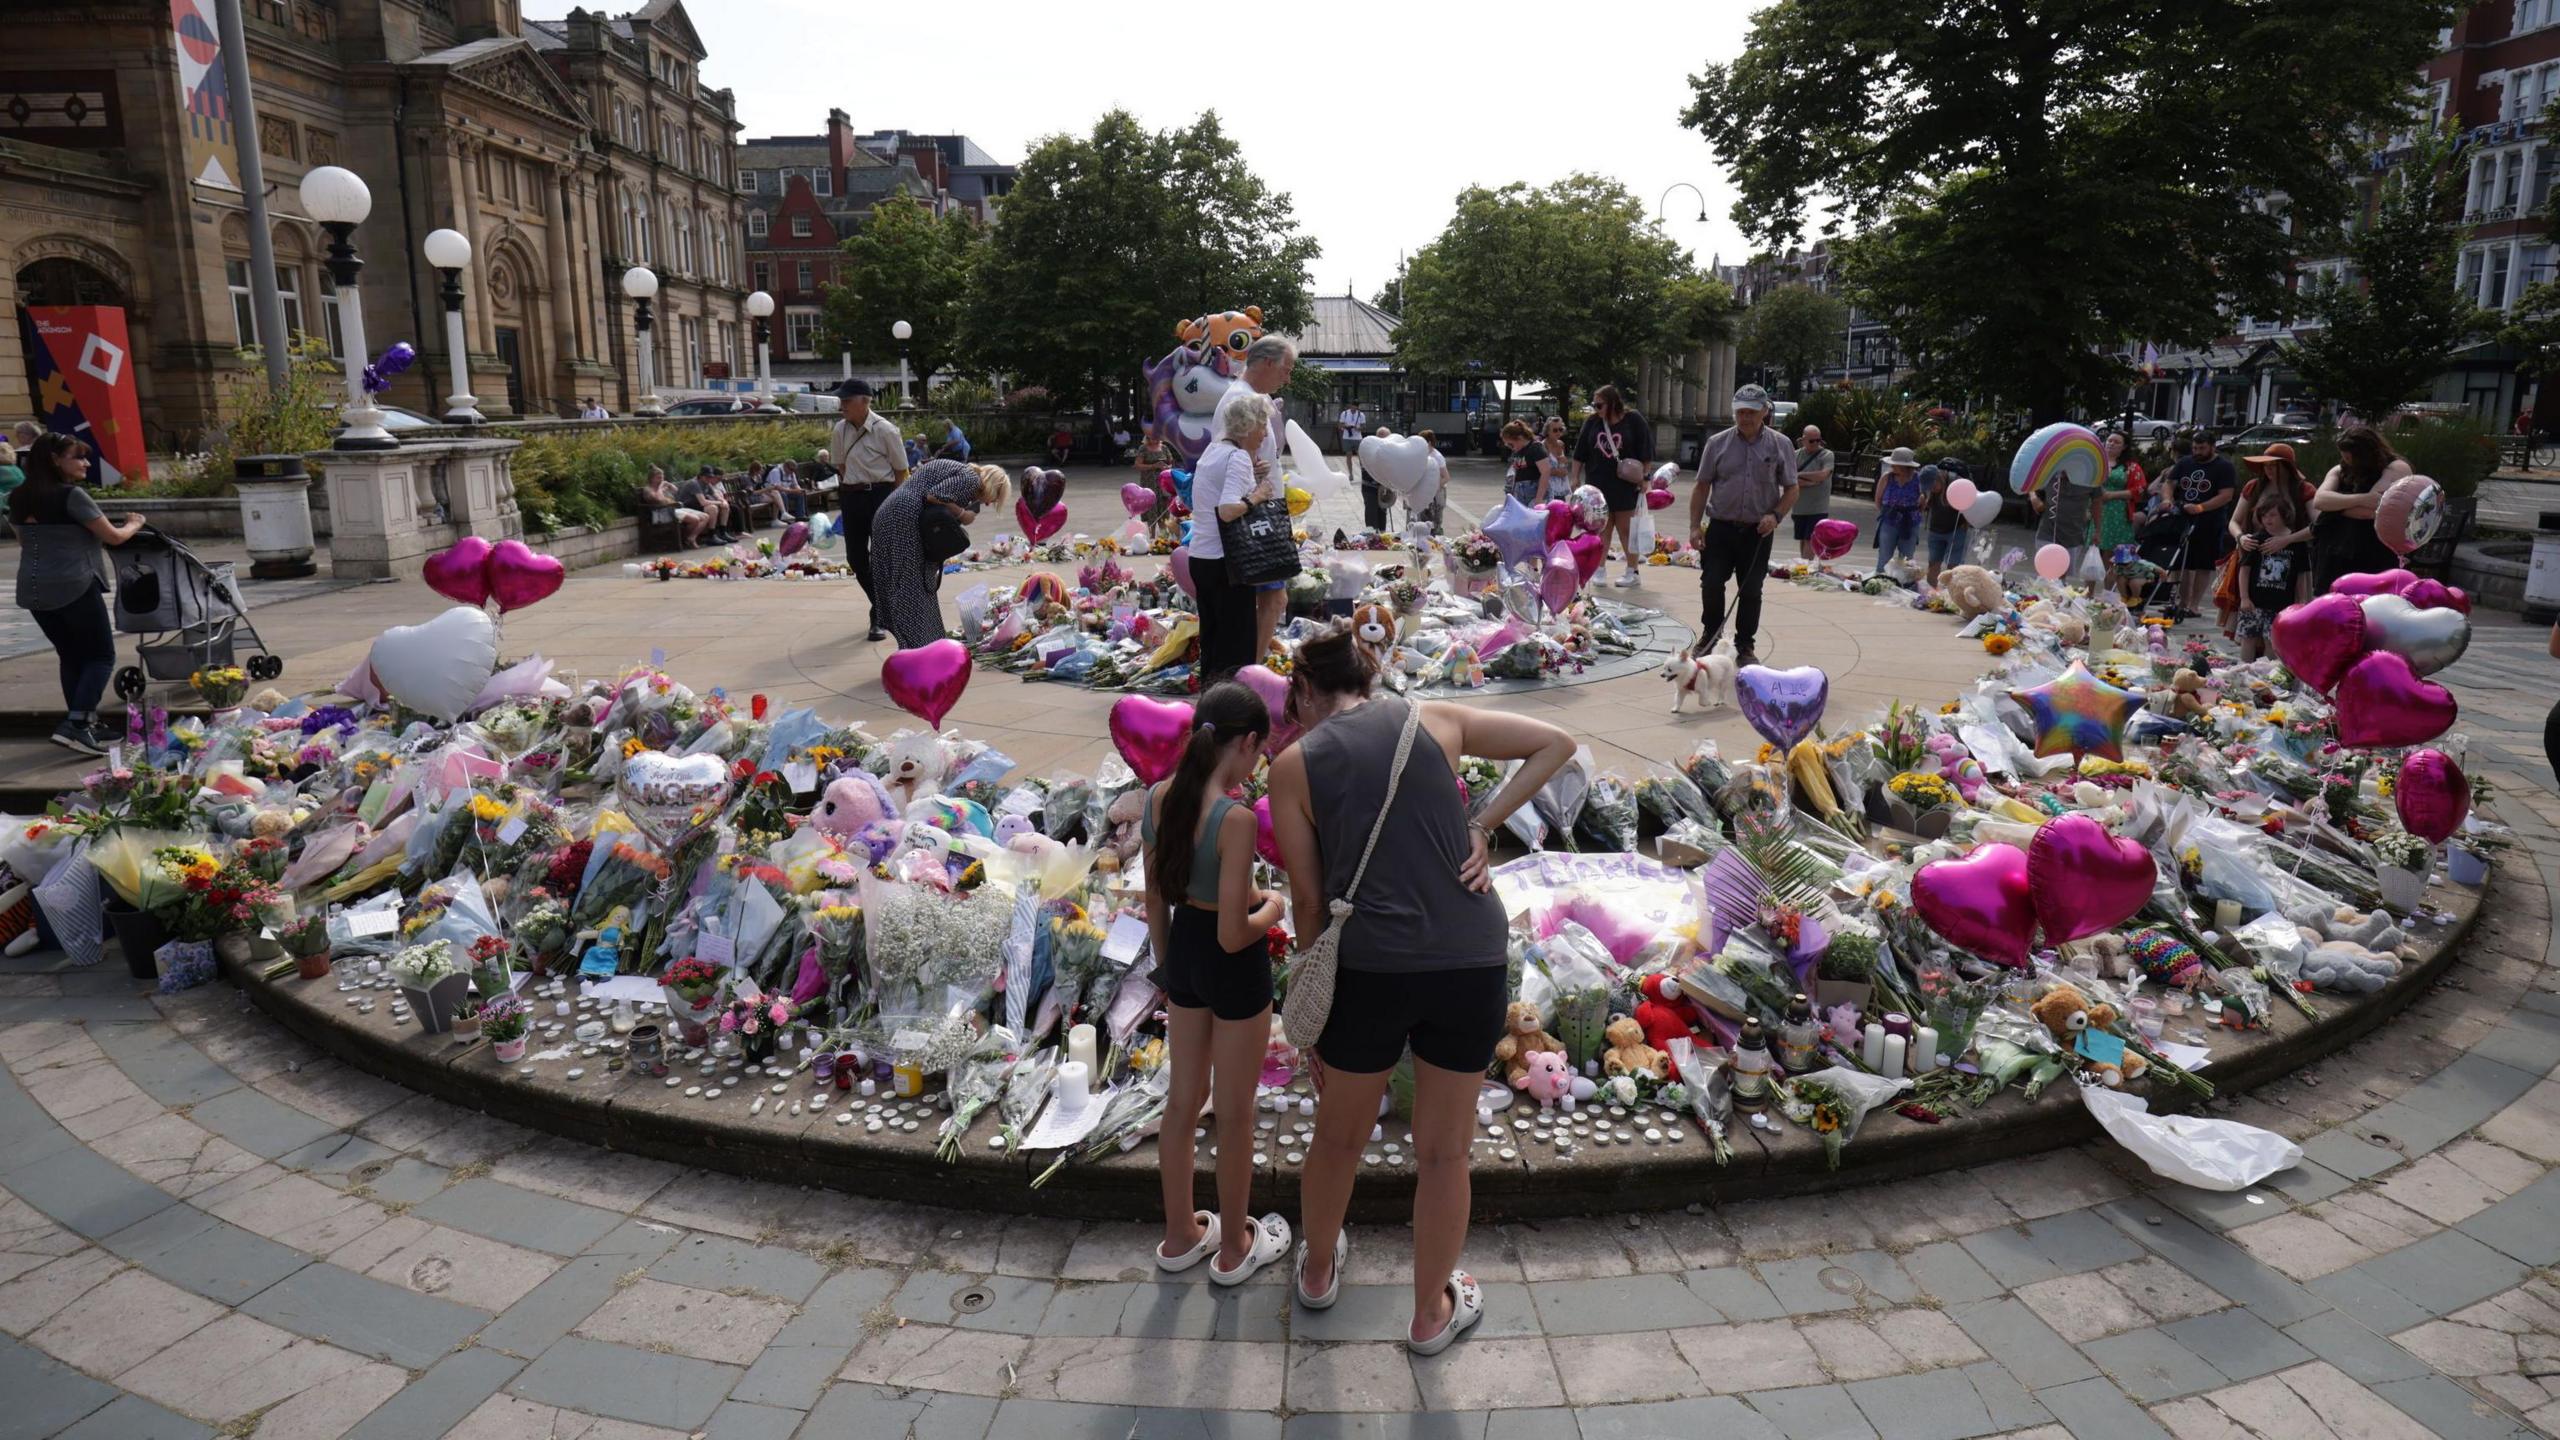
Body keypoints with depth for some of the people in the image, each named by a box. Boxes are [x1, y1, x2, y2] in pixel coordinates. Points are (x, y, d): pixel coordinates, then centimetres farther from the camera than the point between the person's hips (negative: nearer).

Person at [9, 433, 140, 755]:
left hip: (33, 591, 7)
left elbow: (24, 541, 23)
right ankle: (75, 724, -12)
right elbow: (114, 537, -7)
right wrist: (134, 524, 13)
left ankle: (84, 726, 19)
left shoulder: (19, 499, 11)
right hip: (74, 587, -7)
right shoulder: (71, 495, -12)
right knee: (101, 657, 1)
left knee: (71, 657, 17)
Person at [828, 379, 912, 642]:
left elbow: (901, 471, -7)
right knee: (855, 557, 8)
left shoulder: (885, 430, -13)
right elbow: (840, 465, 13)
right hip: (851, 496, 6)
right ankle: (882, 607, 28)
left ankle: (878, 619, 4)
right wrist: (850, 488, 5)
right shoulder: (840, 431, 2)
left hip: (881, 495, -6)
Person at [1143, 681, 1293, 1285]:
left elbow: (1156, 899, 5)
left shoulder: (1159, 797, -7)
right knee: (1235, 1114, 13)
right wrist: (1272, 907, -6)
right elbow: (1233, 935, -27)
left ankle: (1180, 1235, 40)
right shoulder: (1236, 819, -29)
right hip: (1234, 966, -7)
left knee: (1184, 1098, 22)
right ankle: (1234, 1250, 33)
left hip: (1183, 949, 7)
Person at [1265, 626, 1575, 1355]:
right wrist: (1483, 826, 6)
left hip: (1369, 970, -1)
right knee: (1443, 1151, 17)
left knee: (1338, 1135, 24)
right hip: (1472, 964, 1)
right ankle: (1432, 1313, 36)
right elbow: (1556, 743, 12)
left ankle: (1318, 1270, 48)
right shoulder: (1436, 720, 6)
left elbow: (1308, 899, 1)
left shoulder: (1294, 765, 1)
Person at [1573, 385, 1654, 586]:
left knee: (1626, 529, 4)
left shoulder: (1634, 420, -5)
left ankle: (1632, 570, 12)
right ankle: (1600, 569, 13)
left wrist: (1644, 478, -7)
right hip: (1598, 485, 3)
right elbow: (1579, 454, 8)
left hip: (1626, 485, -3)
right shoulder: (1592, 422, 2)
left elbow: (1646, 454, -4)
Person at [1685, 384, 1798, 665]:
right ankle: (1710, 635, 20)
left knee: (1750, 591, 4)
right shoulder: (1717, 443, 2)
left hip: (1758, 532, 0)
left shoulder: (1780, 445, 1)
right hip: (1720, 527, 0)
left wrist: (1775, 515, -12)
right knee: (1711, 584, -1)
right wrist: (1695, 526, -2)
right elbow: (1702, 487, 5)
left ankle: (1745, 647, 15)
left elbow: (1791, 488, 6)